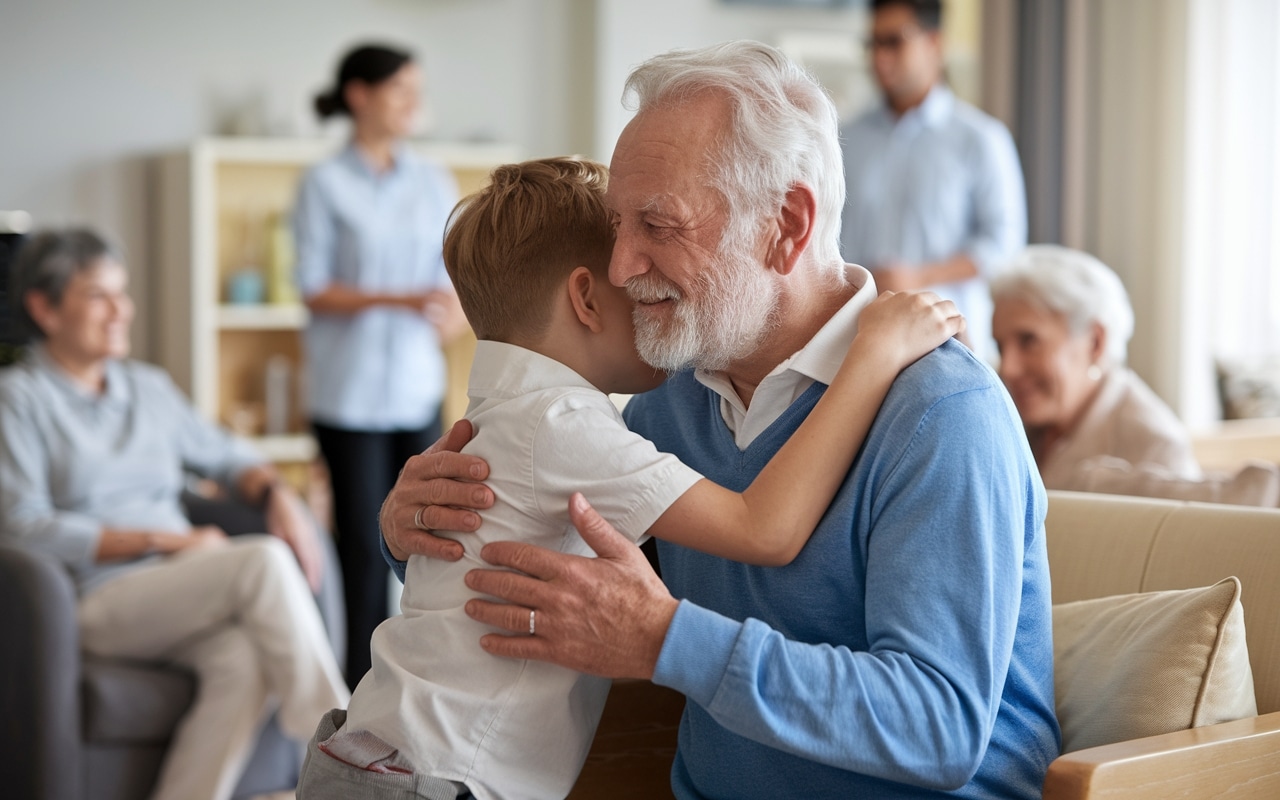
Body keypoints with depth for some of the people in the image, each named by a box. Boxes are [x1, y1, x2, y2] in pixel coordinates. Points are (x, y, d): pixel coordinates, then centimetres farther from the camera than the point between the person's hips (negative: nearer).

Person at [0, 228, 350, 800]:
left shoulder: (149, 387, 19)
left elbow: (222, 454, 28)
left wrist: (275, 493, 3)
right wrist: (166, 541, -13)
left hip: (181, 593, 5)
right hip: (94, 605, -5)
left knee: (246, 662, -31)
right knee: (264, 561, -28)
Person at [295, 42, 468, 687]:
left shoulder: (433, 182, 9)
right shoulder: (325, 184, -4)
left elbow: (457, 274, 10)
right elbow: (315, 290, -7)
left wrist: (452, 309, -13)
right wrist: (401, 300, -19)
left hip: (417, 385, 4)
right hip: (350, 389, -4)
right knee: (363, 546, -1)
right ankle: (361, 689, 9)